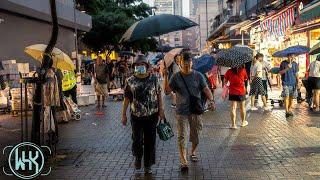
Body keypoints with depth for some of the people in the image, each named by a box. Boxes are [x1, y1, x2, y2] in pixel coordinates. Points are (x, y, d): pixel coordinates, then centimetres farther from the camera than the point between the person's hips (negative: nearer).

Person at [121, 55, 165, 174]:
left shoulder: (154, 79, 1)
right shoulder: (130, 81, 1)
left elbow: (159, 95, 4)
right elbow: (127, 98, 3)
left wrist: (161, 110, 0)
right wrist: (124, 114, 1)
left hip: (152, 115, 0)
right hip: (136, 115, 0)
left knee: (150, 141, 6)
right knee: (137, 140, 2)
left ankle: (148, 165, 20)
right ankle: (137, 157, 34)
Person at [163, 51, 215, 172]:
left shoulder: (198, 76, 1)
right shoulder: (176, 77, -1)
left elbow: (206, 89, -3)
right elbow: (167, 91, -8)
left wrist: (211, 100, -22)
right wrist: (165, 77, -20)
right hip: (181, 111, -1)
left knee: (196, 137, 12)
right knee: (181, 137, -7)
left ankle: (193, 153, 40)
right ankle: (183, 162, -2)